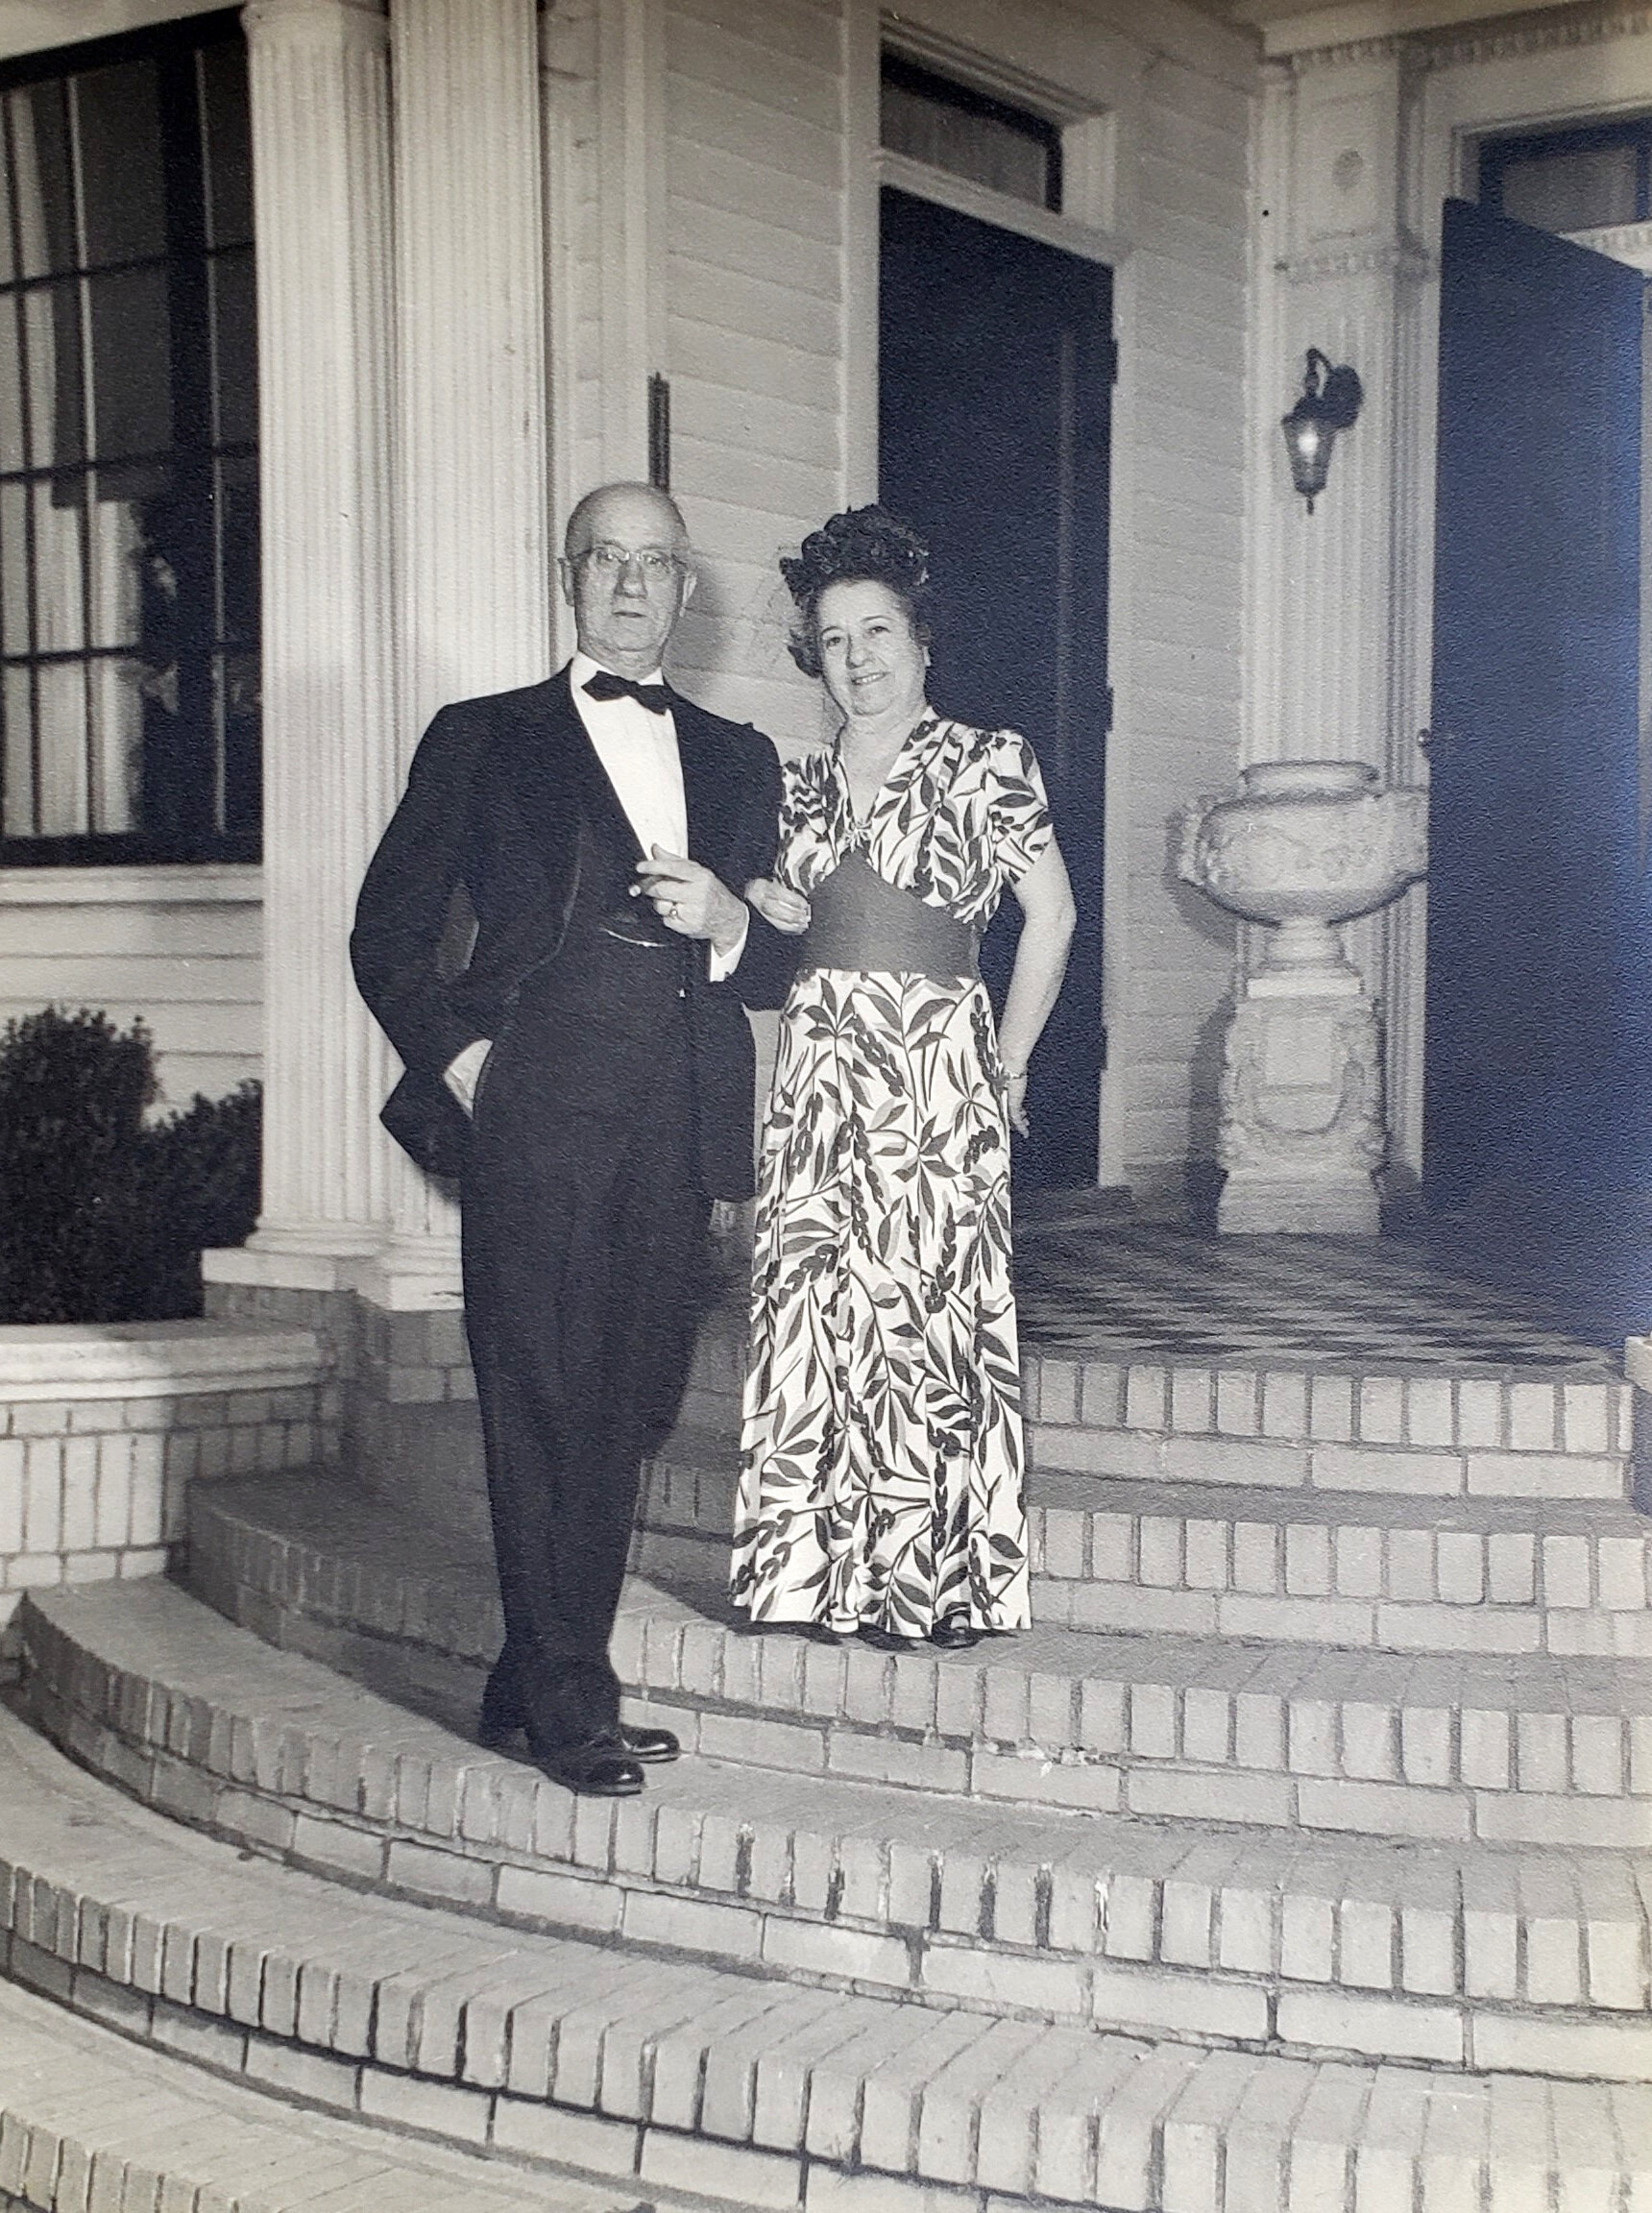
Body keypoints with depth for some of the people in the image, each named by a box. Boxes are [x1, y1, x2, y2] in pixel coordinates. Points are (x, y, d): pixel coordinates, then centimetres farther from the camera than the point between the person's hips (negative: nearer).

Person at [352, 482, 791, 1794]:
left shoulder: (739, 762, 21)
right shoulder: (484, 742, 12)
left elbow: (781, 969, 19)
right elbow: (390, 933, 9)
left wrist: (729, 925, -3)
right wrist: (455, 1056, -5)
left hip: (680, 1129, 4)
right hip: (537, 1114, -3)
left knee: (631, 1407, 6)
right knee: (546, 1407, -6)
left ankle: (533, 1688, 19)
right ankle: (571, 1711, 3)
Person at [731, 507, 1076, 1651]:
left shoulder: (988, 763, 1)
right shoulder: (804, 783, 16)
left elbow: (1051, 916, 0)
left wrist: (1005, 1070, -1)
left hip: (937, 1064, -5)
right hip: (819, 1068, 5)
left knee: (930, 1309, -5)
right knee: (814, 1309, 1)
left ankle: (941, 1579, 4)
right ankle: (834, 1570, 10)